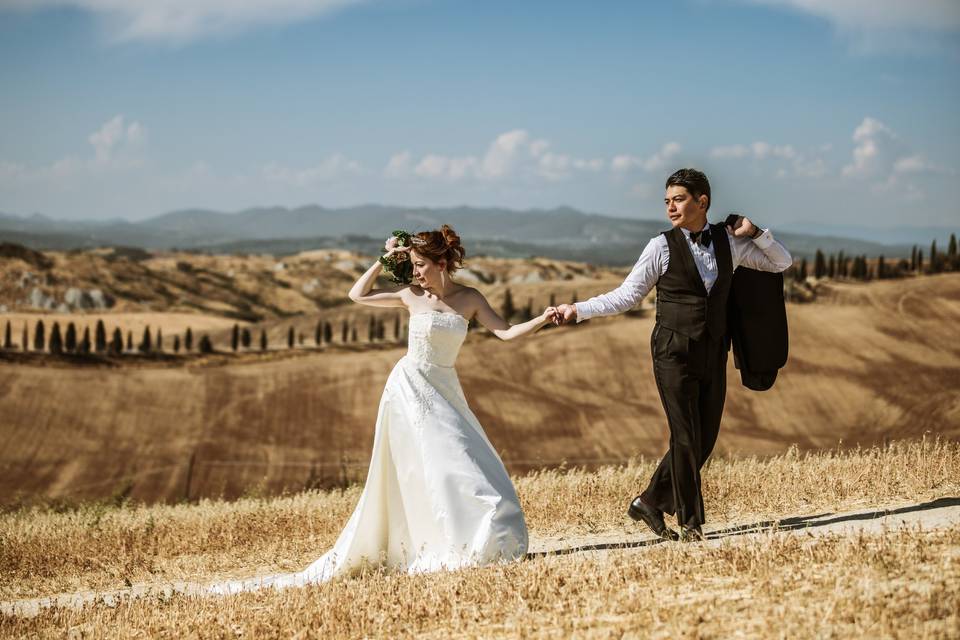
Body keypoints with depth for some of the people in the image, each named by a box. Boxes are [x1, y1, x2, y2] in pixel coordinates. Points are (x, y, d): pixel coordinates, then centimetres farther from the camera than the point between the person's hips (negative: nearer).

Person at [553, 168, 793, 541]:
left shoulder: (729, 243, 5)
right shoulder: (662, 247, -4)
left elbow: (782, 262, 15)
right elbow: (626, 296, 0)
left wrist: (754, 232, -2)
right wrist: (577, 310, -9)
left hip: (713, 354, 4)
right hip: (675, 353, -4)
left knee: (704, 440, 6)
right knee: (685, 439, -5)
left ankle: (650, 502, 21)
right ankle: (691, 524, 8)